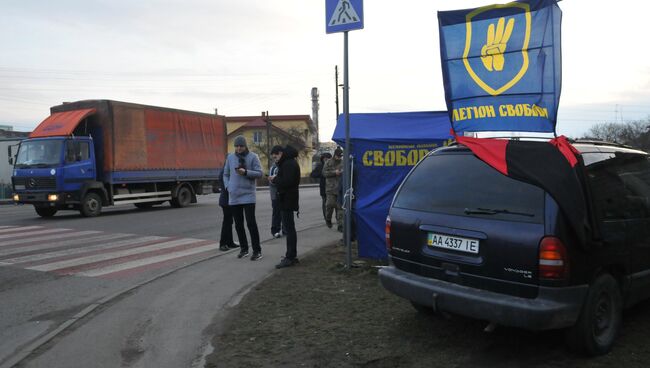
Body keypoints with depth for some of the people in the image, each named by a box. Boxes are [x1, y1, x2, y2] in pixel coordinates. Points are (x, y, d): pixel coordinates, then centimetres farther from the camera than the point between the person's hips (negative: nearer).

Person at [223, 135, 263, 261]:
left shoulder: (253, 157, -2)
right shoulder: (230, 157, 9)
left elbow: (259, 173, -8)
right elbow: (226, 174, 17)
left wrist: (245, 172, -22)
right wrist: (228, 186, 2)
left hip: (248, 195, -4)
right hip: (233, 196, 4)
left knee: (251, 223, -8)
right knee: (238, 224, 10)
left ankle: (257, 250, -1)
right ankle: (243, 248, 22)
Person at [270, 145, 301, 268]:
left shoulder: (288, 164, -16)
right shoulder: (290, 163, 17)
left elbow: (287, 182, -25)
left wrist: (275, 179, -10)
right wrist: (276, 179, 6)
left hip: (287, 199, -11)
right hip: (288, 199, 11)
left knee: (289, 228, -7)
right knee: (289, 228, 16)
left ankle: (290, 257, -4)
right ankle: (292, 255, 25)